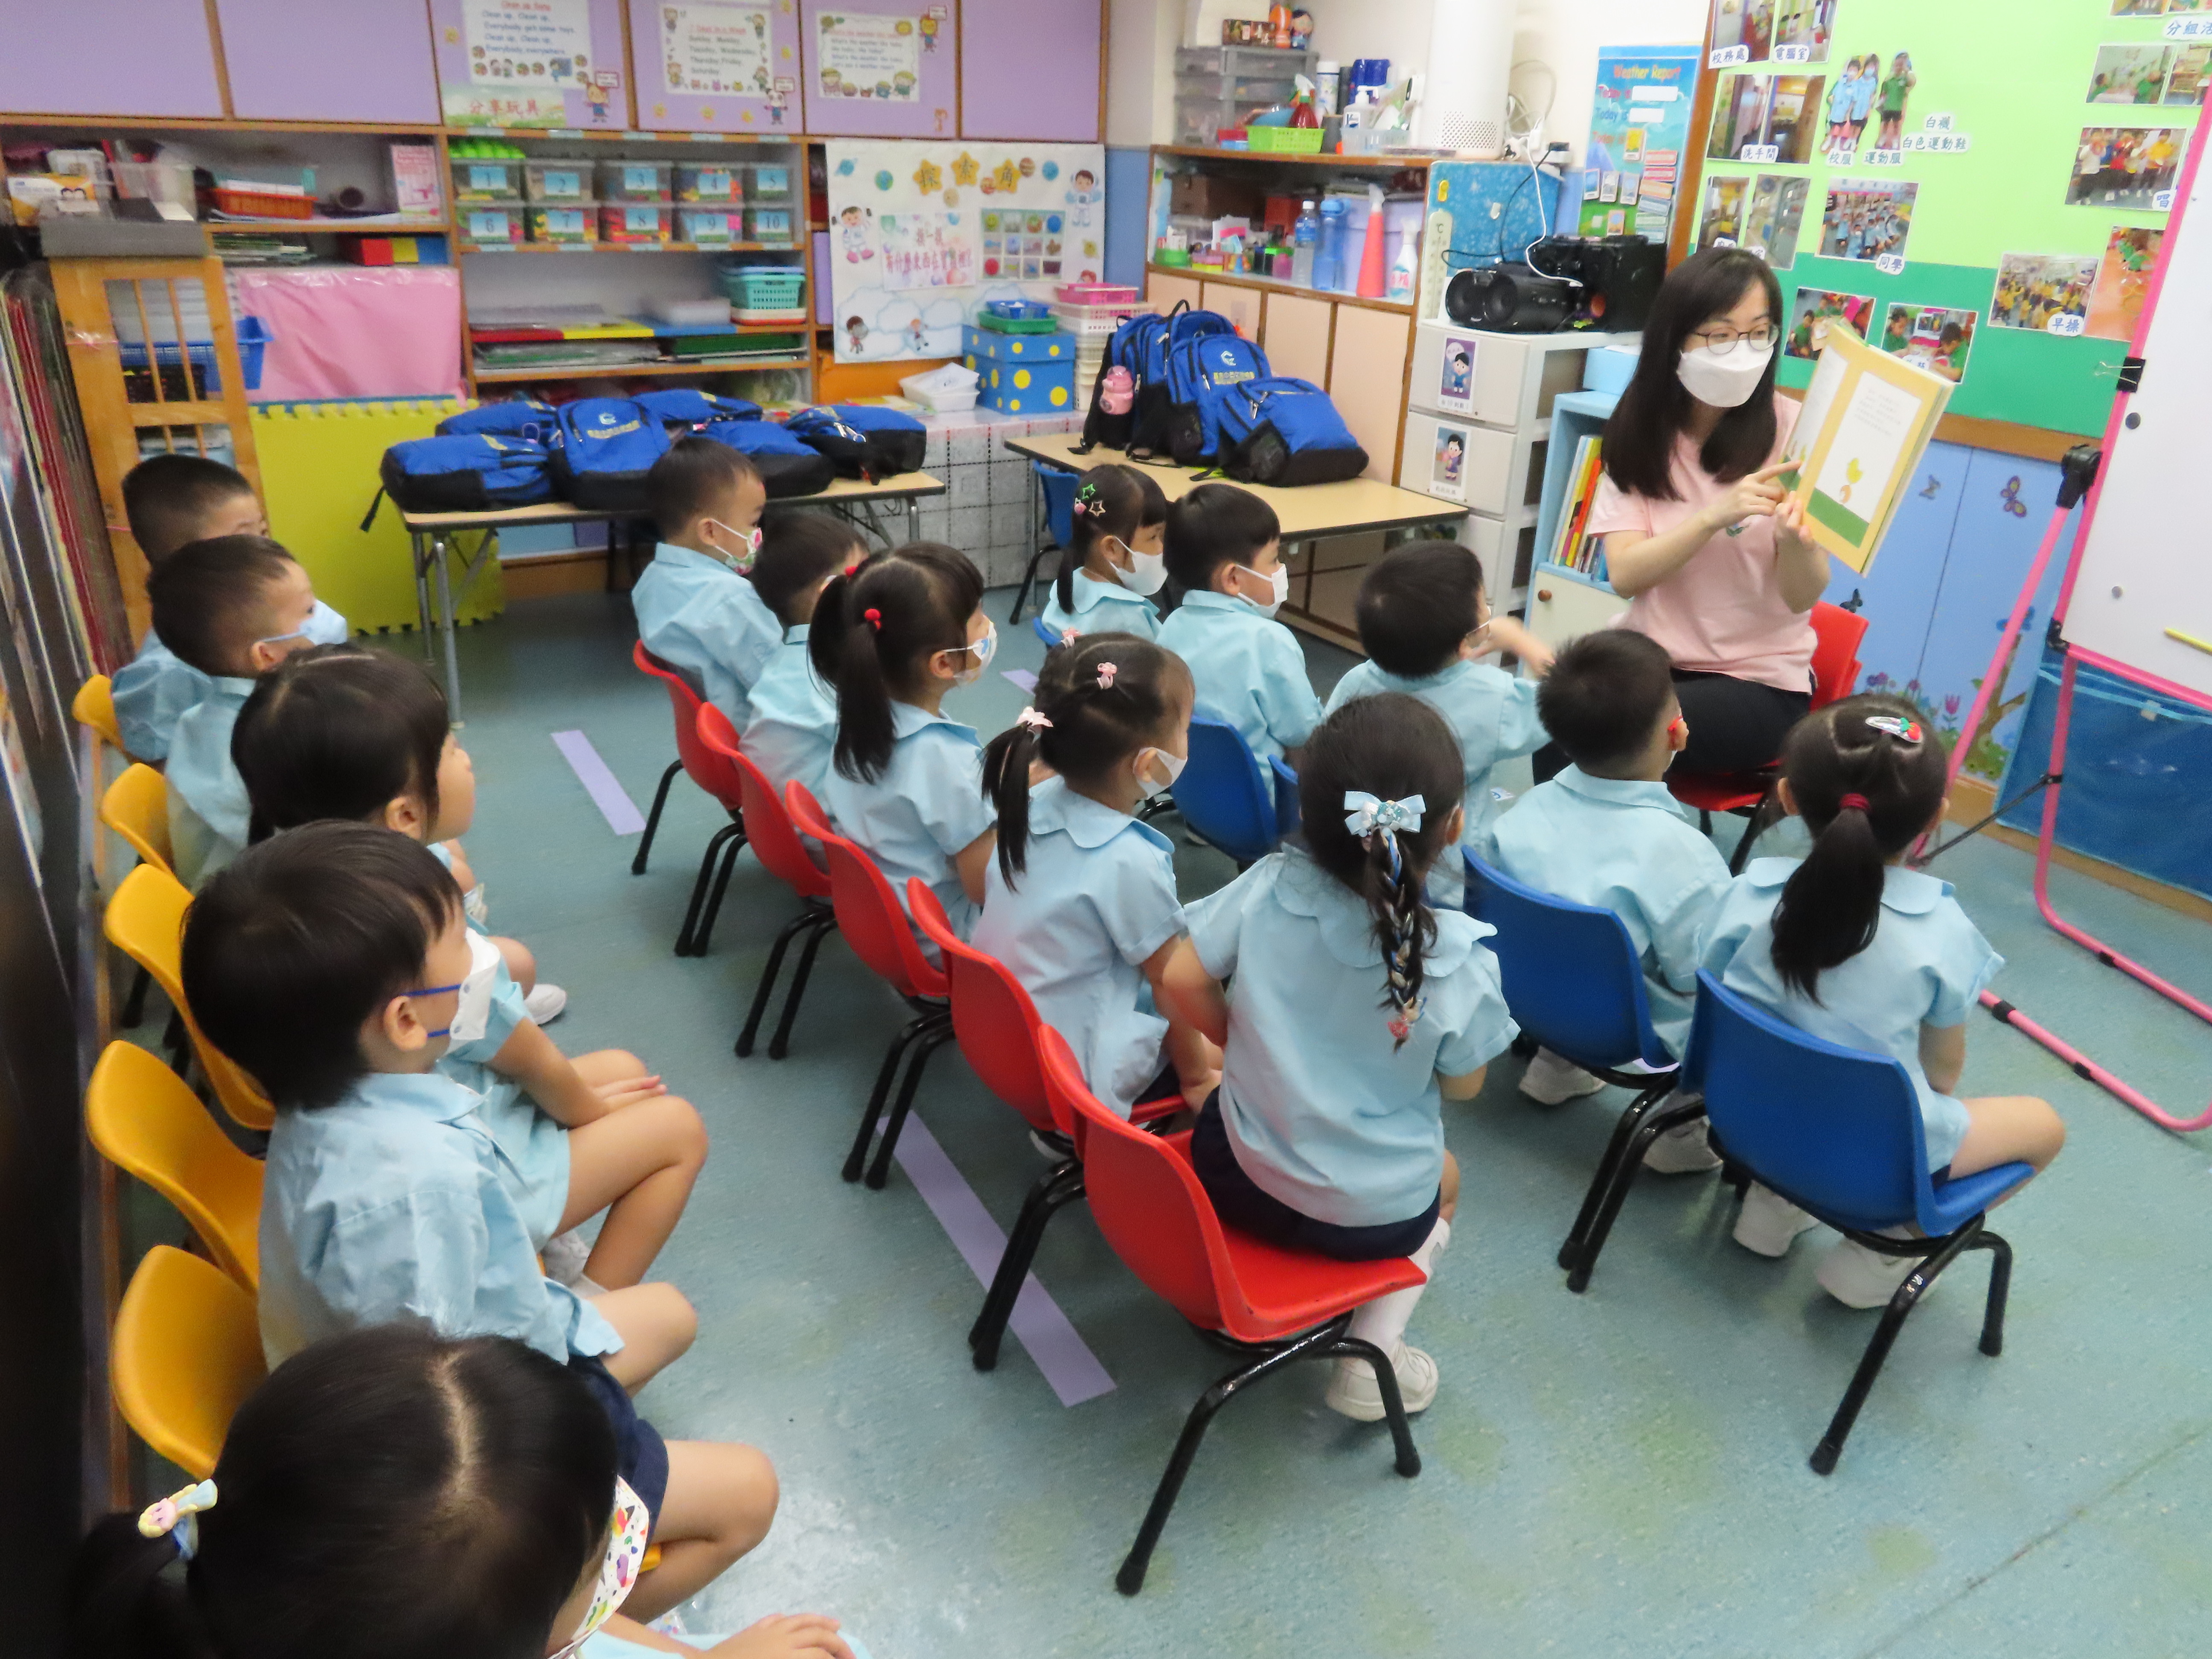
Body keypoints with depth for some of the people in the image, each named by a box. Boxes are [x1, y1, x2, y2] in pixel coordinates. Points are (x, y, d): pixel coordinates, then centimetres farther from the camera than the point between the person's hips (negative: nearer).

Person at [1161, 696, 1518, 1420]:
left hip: (1236, 1176, 2)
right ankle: (1374, 1351, 20)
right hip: (1373, 1219, -2)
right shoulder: (1461, 959, -23)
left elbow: (1183, 985, -10)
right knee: (1444, 1178, 33)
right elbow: (1462, 1085, -8)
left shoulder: (1267, 888, -20)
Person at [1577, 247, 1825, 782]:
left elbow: (1802, 597, -11)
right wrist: (1714, 516, -28)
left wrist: (1797, 538, -32)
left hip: (1759, 683, -2)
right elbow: (1625, 574, -12)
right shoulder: (1639, 432, 0)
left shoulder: (1793, 431, -7)